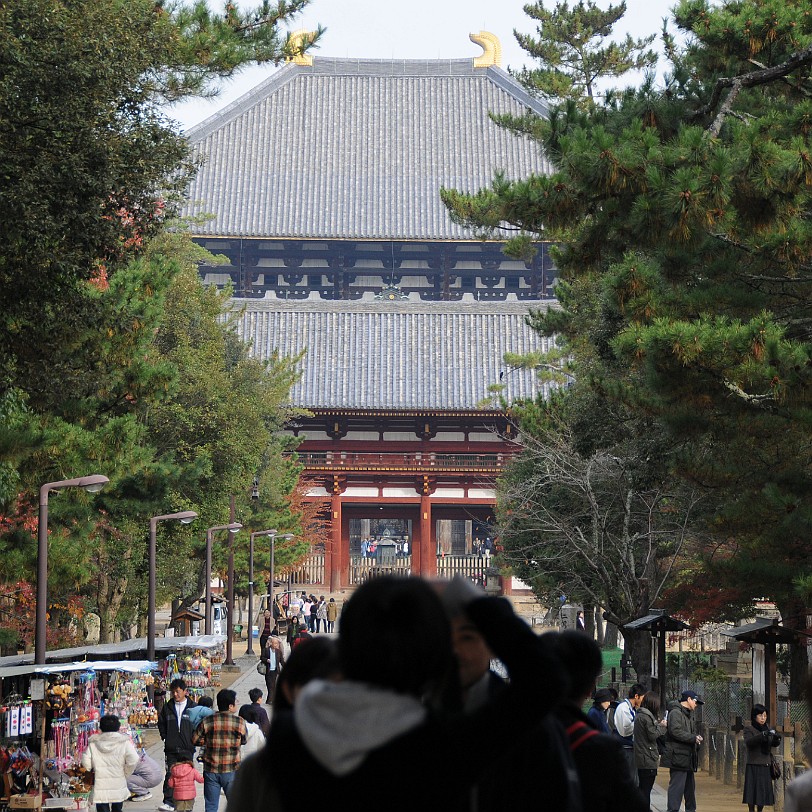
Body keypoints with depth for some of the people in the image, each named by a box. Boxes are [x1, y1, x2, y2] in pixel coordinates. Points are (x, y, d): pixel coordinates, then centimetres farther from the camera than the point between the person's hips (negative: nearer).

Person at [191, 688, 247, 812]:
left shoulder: (207, 721, -4)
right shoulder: (239, 722, -8)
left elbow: (194, 739, 3)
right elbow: (244, 740, 5)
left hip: (211, 770, 2)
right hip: (232, 770, -2)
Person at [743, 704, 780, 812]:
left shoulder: (768, 728, 12)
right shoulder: (749, 729, -5)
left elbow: (774, 744, 11)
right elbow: (749, 742, -24)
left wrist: (776, 739, -13)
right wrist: (762, 735, -37)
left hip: (766, 765, 5)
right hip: (753, 766, -5)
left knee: (764, 790, 7)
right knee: (752, 790, -7)